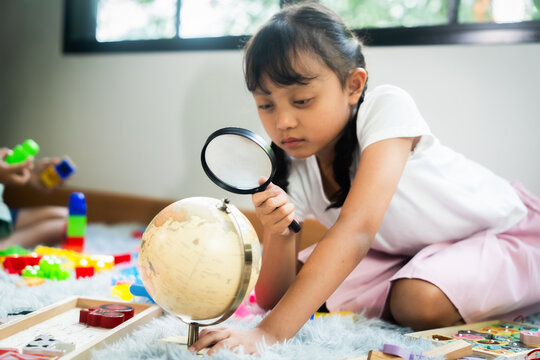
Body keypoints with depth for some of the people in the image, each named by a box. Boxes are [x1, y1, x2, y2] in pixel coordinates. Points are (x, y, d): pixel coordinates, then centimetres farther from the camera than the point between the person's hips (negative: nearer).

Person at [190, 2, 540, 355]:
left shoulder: (386, 107, -31)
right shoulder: (290, 170, -15)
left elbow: (356, 230, -44)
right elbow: (273, 298, -15)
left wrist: (269, 333, -52)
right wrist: (278, 232, -37)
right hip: (410, 251, 6)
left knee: (421, 301, -34)